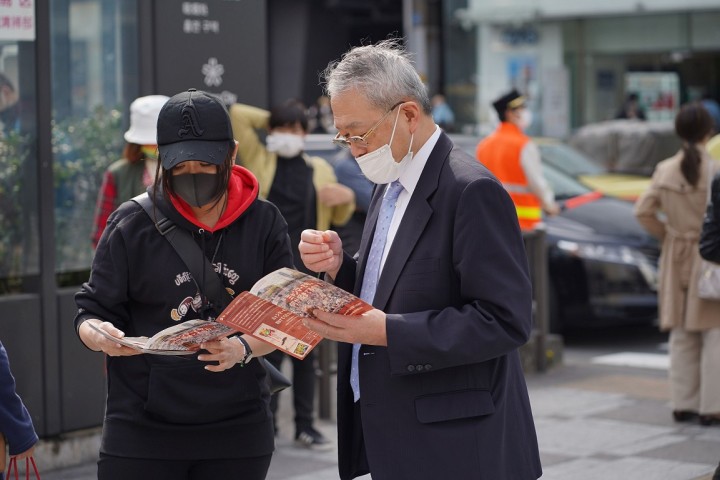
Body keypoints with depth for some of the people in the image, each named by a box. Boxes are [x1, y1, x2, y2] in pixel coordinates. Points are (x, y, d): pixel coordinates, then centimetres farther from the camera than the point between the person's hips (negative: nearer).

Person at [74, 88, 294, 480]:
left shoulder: (265, 223, 1)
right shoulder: (131, 225, -1)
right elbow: (93, 311, 3)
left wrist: (244, 348, -17)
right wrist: (98, 334, -20)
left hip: (238, 432, 1)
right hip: (142, 430, -1)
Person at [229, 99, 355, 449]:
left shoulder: (319, 169, 15)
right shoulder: (258, 160, 7)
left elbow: (339, 218, 20)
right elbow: (238, 114, 3)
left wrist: (347, 198, -1)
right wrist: (270, 120, 12)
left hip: (307, 272, 3)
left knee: (306, 351, 7)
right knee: (270, 350, -4)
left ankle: (305, 426, 16)